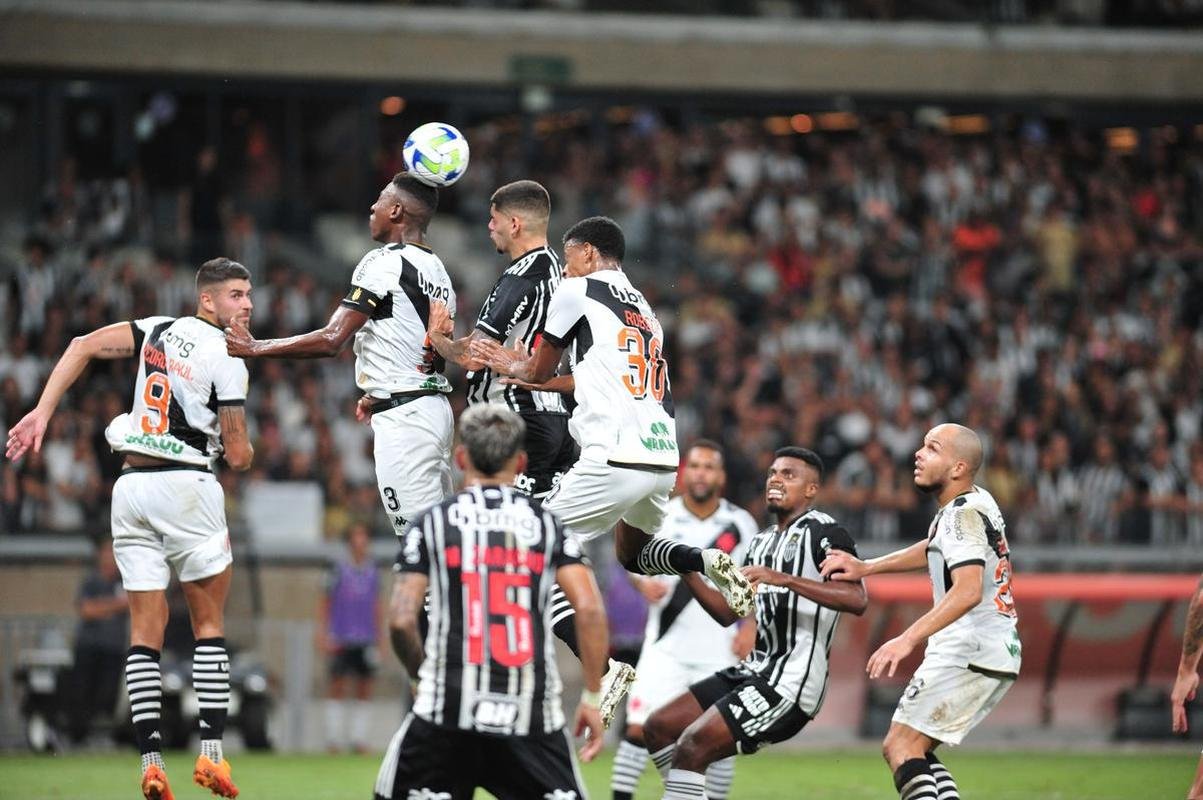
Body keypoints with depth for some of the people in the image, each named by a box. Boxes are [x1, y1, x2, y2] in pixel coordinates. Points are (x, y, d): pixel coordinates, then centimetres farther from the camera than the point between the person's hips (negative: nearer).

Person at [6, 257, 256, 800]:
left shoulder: (158, 331, 11)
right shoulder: (226, 358, -6)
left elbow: (83, 346, 2)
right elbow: (238, 456, -5)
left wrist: (41, 413, -1)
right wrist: (240, 448, 19)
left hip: (132, 487, 5)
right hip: (186, 485, -5)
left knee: (145, 628, 4)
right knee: (209, 620, 6)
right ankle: (211, 752, -1)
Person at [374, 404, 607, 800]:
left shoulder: (431, 523, 5)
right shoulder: (547, 524, 8)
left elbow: (401, 621, -2)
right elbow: (589, 609, -3)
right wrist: (592, 697, 3)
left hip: (448, 711, -1)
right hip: (530, 716, 1)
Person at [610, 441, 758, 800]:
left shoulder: (740, 524, 0)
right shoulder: (660, 517, -1)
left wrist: (749, 625, -3)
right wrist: (644, 583, -13)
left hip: (719, 651, 1)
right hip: (667, 646, 0)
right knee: (639, 728, -10)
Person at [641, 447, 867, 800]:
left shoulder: (823, 532, -8)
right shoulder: (762, 541, 20)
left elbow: (857, 600, -23)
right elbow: (728, 612, 21)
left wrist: (784, 579, -30)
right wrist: (687, 571, 7)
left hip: (790, 684, -10)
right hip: (754, 671, 10)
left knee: (693, 746, -19)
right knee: (659, 729, 9)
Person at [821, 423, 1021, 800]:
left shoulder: (964, 514, -16)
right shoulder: (975, 503, 14)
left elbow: (968, 590, -30)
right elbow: (934, 551, 32)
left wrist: (908, 639, -36)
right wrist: (865, 567, 24)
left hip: (969, 655, -10)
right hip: (999, 656, 10)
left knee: (901, 748, -10)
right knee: (913, 751, 15)